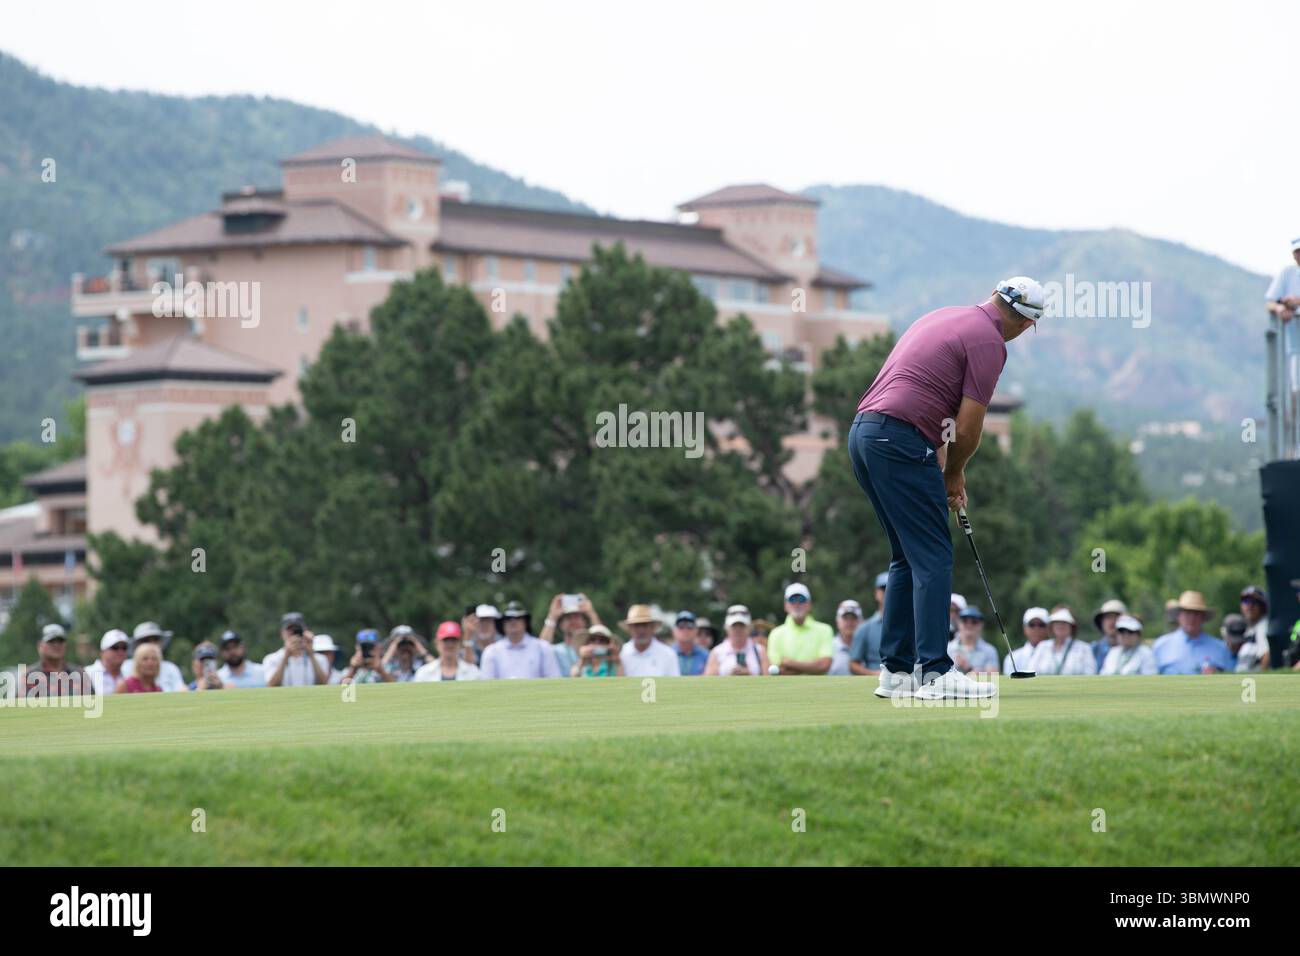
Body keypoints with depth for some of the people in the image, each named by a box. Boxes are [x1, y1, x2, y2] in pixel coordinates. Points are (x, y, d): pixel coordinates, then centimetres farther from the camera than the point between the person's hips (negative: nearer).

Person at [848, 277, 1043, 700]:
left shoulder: (944, 317, 22)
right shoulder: (989, 342, -5)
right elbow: (967, 428, -7)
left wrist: (946, 469, 21)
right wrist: (954, 475, 11)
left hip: (863, 434, 9)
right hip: (900, 442, -9)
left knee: (908, 558, 15)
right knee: (933, 558, -6)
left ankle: (897, 669, 14)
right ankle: (936, 672, -12)